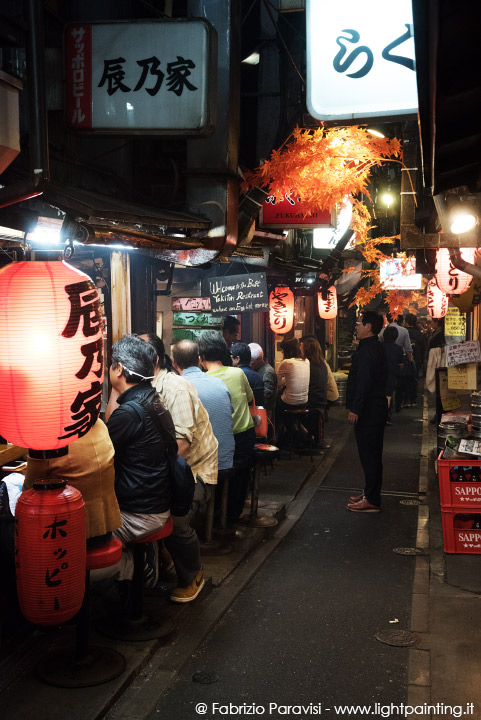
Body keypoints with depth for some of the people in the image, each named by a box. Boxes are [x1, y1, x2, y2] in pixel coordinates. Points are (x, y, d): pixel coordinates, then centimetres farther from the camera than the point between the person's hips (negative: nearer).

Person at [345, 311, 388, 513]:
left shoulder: (367, 350, -17)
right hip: (375, 408, 11)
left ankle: (371, 500, -1)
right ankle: (371, 494, 26)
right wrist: (355, 407, 22)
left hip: (368, 411, -11)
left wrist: (355, 409, -23)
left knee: (368, 454, -6)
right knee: (372, 454, 16)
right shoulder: (375, 348, 17)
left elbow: (363, 383, -24)